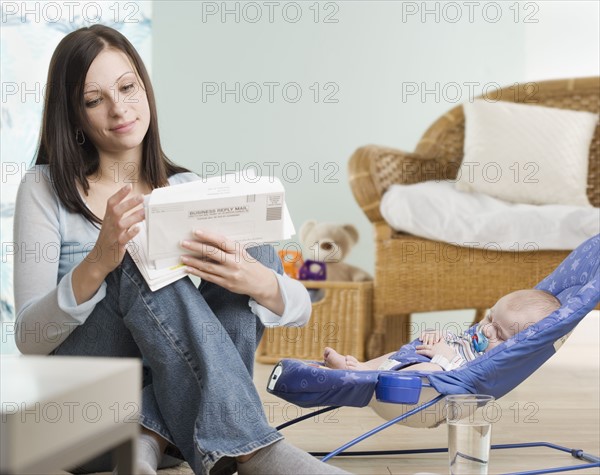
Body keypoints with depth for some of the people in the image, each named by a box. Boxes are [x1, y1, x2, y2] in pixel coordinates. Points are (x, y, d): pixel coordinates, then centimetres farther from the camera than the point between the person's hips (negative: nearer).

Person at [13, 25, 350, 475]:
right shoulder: (45, 189, 0)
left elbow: (300, 307, 1)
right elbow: (29, 338, -10)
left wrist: (257, 282, -24)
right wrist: (98, 263, -28)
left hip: (180, 398, 3)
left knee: (257, 254, -17)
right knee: (138, 264, -29)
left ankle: (152, 436, -29)